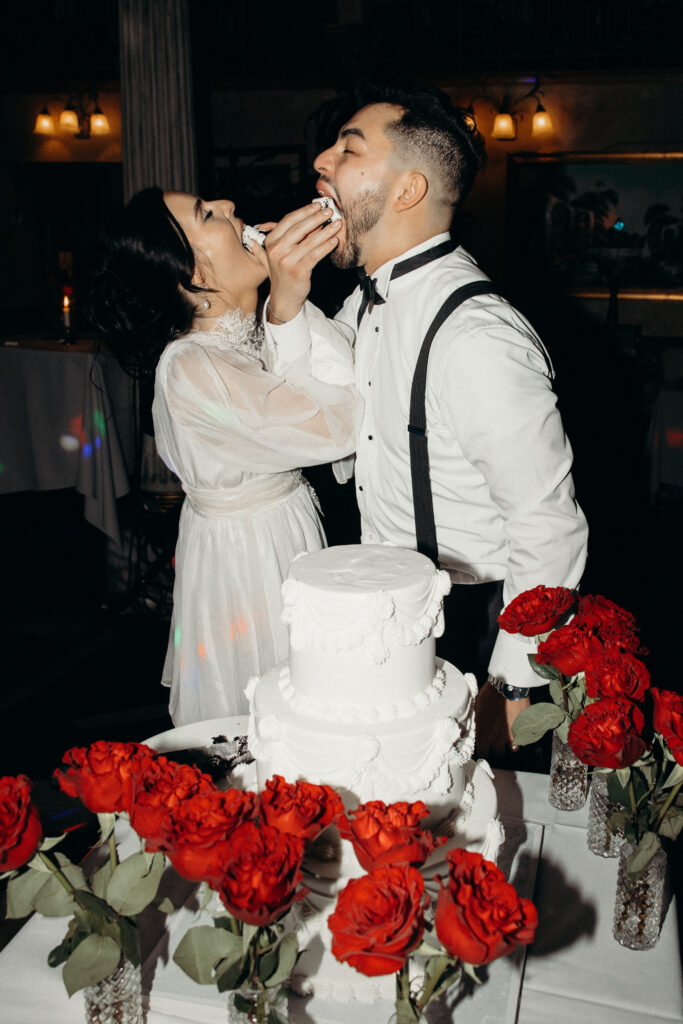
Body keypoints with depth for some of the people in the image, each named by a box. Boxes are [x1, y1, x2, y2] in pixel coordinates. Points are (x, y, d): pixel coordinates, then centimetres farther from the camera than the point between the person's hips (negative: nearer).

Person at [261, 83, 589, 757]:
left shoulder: (479, 340, -29)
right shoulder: (369, 297, -1)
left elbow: (551, 531, -24)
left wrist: (509, 689, -16)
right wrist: (286, 301, -8)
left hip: (463, 633, -8)